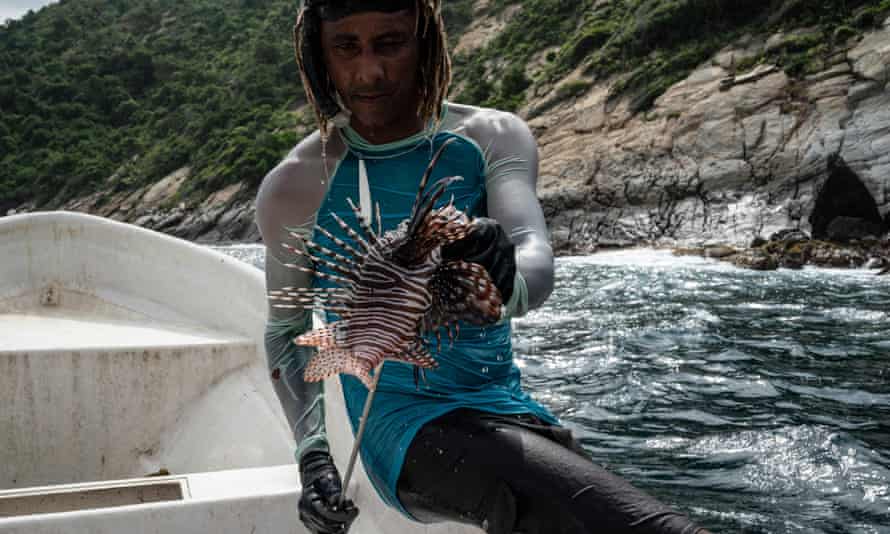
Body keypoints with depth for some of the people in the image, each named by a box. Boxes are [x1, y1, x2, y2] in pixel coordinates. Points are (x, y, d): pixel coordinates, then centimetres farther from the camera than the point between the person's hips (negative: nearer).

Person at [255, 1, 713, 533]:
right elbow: (286, 330, 8)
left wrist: (511, 284, -43)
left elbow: (536, 255, -19)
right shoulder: (294, 188, -5)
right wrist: (312, 451, -5)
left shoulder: (494, 138, -1)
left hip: (506, 409, 4)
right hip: (404, 425, -4)